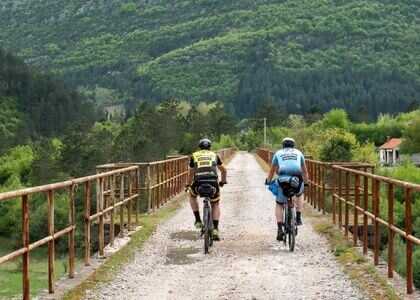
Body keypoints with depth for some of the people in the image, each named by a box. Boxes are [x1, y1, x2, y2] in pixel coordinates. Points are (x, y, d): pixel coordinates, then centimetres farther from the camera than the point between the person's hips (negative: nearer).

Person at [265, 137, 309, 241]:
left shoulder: (278, 153, 20)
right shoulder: (298, 153, 22)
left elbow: (272, 170, 26)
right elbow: (304, 171, 30)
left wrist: (268, 181, 40)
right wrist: (306, 181, 45)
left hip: (283, 181, -1)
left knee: (279, 205, 15)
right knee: (299, 194, 35)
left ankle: (280, 229, -1)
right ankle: (298, 218, 23)